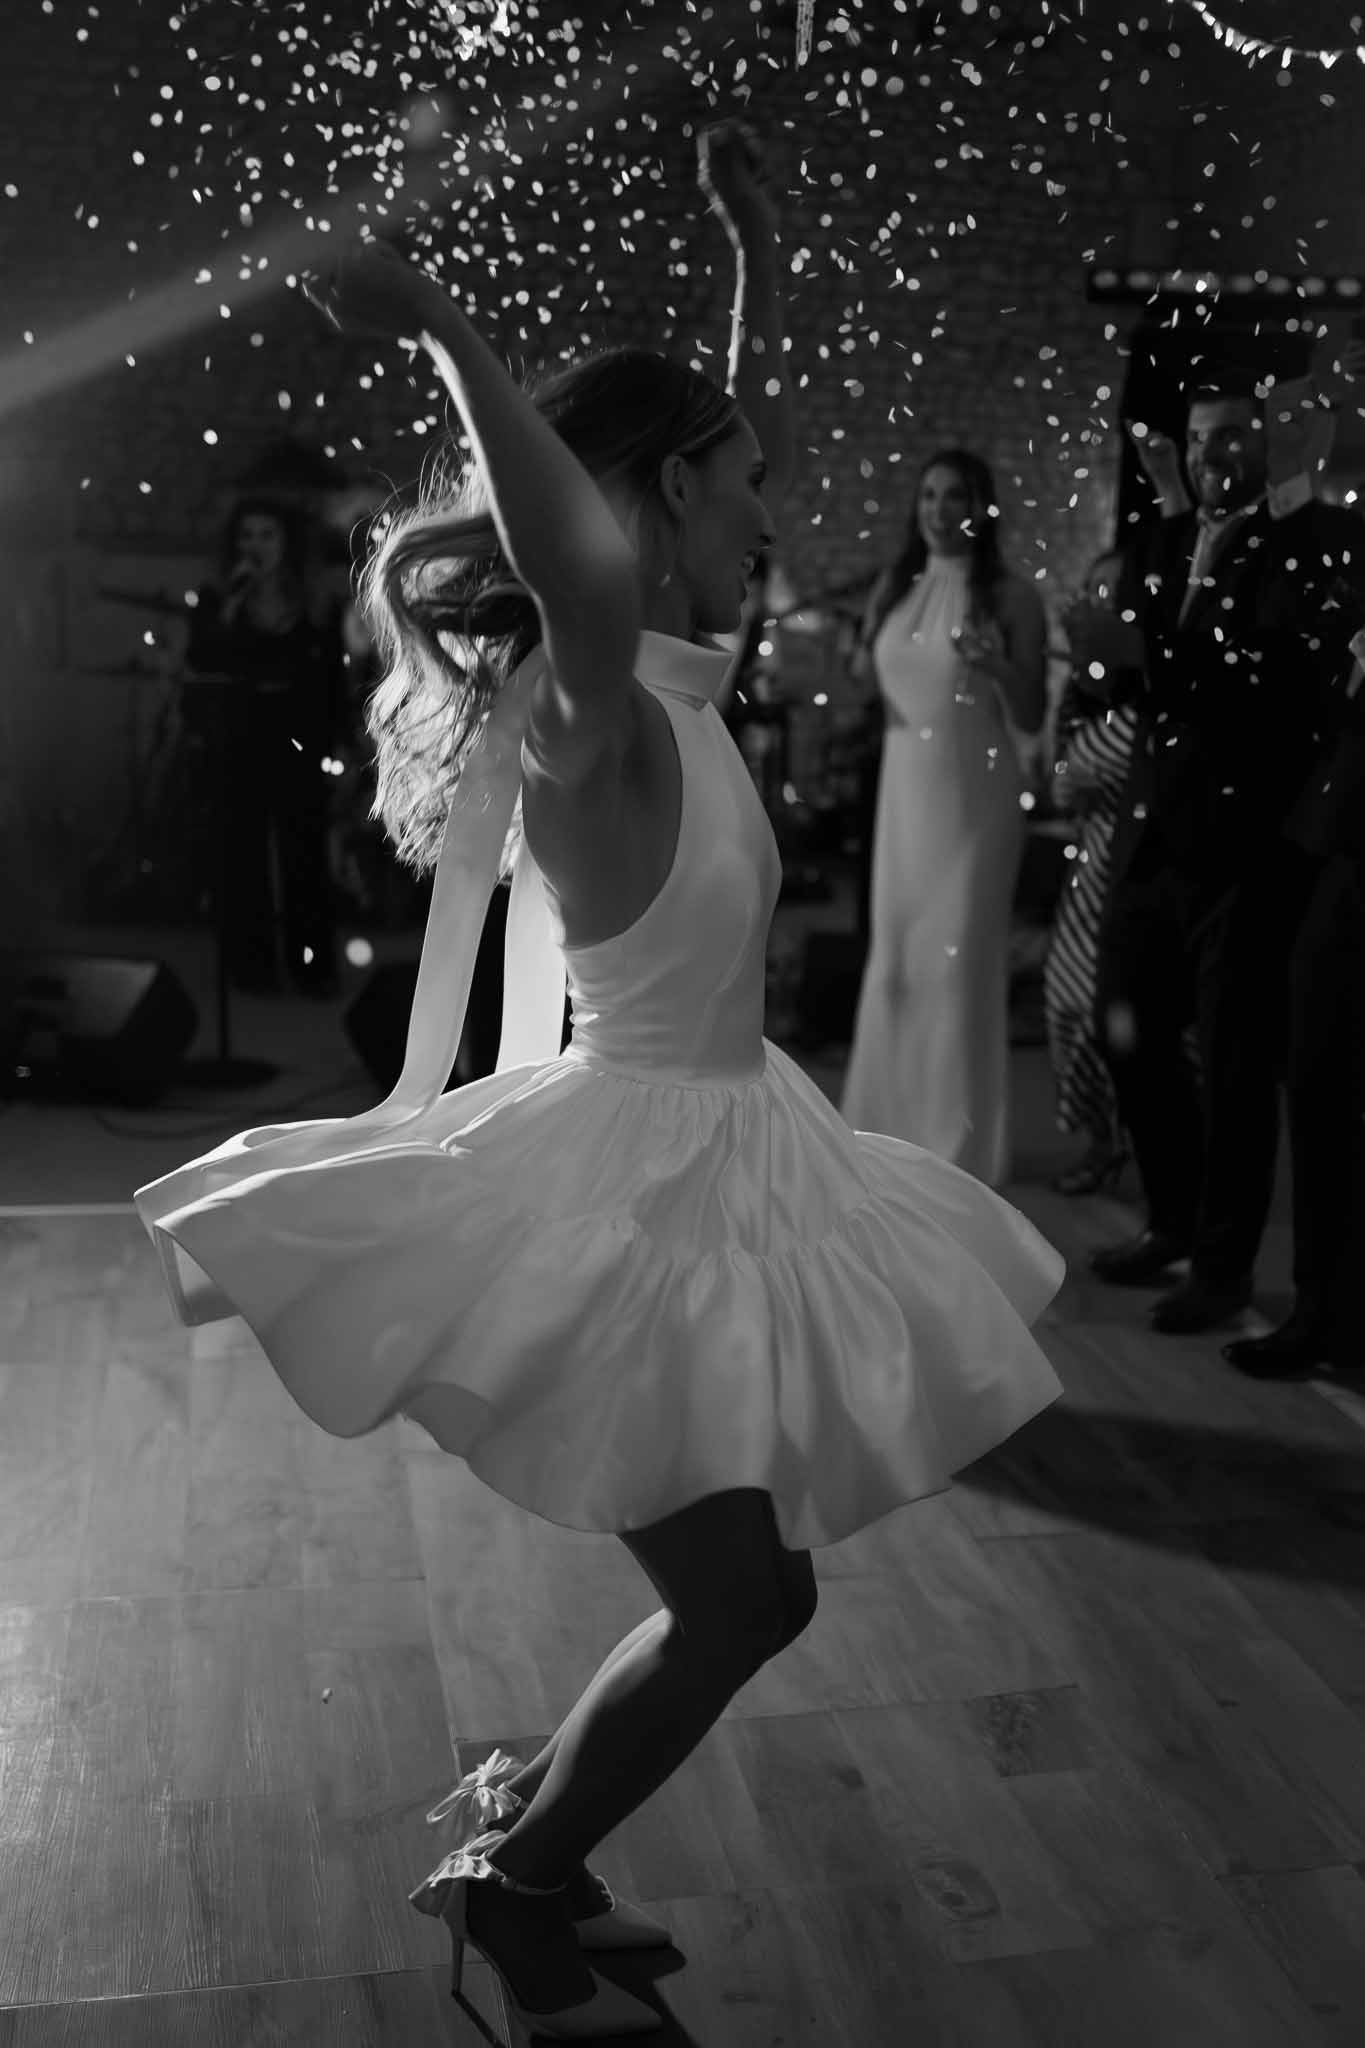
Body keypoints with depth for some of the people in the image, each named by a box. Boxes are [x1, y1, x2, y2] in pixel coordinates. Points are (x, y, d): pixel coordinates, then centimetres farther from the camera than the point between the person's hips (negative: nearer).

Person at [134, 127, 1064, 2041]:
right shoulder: (588, 715, -22)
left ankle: (531, 1835, 37)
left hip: (715, 1154, 9)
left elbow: (754, 440, 20)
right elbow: (591, 575, -47)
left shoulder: (676, 680, 5)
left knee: (745, 1594, 17)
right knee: (745, 1600, 1)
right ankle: (512, 1877, 25)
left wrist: (764, 251, 17)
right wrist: (444, 329, -37)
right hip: (637, 1183, -9)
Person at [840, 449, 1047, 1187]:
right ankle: (893, 1127, 20)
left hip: (974, 796, -4)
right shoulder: (891, 590, 9)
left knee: (960, 961, -3)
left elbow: (1031, 719, -3)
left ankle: (960, 1148, 8)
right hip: (903, 789, 5)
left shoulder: (1010, 596, -3)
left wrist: (999, 667, -20)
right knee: (894, 955, 7)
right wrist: (856, 663, -1)